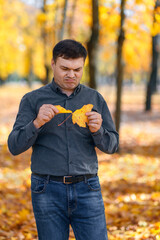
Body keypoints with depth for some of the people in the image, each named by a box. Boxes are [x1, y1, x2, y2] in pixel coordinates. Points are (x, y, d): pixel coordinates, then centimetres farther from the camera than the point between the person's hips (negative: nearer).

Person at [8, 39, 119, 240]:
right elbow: (15, 146, -3)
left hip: (87, 190, 1)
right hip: (48, 191, -1)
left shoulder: (94, 99, 9)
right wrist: (37, 123, -20)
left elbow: (111, 145, 8)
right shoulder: (32, 100, 3)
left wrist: (97, 130, -13)